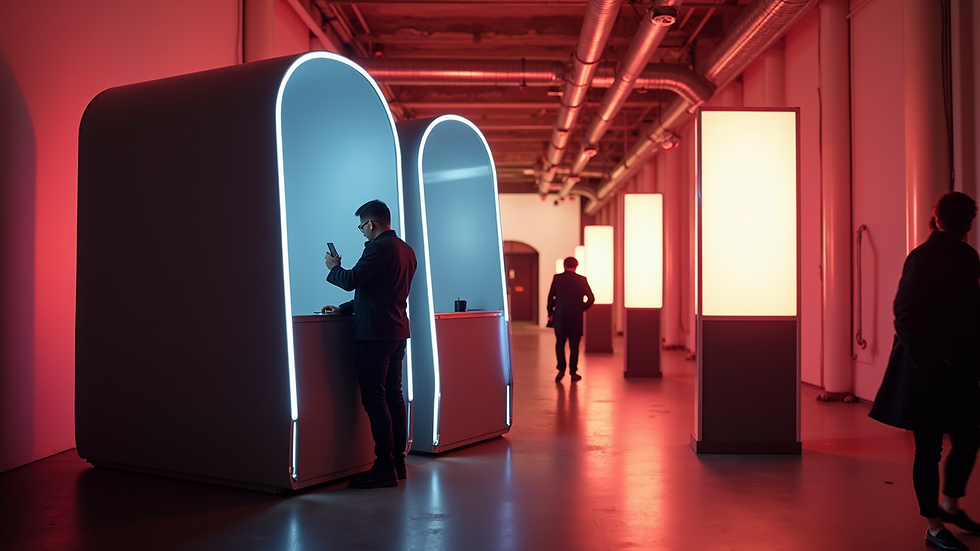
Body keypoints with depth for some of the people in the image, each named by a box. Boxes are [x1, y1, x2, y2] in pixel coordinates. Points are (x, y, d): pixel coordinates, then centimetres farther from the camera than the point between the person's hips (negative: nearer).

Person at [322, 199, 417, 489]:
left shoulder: (379, 247, -14)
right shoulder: (406, 250, 16)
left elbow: (351, 280, -19)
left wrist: (333, 267, 2)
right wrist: (344, 308, 19)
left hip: (374, 334, -10)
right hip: (397, 333, 10)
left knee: (374, 399, -6)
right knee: (393, 396, 13)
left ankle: (385, 468, -4)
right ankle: (398, 462, 18)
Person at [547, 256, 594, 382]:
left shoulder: (557, 278, -3)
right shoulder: (581, 279, -3)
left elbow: (551, 297, -2)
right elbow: (591, 298, -4)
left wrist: (550, 313, 7)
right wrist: (582, 308, 9)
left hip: (560, 317, 0)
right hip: (576, 318, 0)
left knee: (560, 344, 13)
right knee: (574, 346, 7)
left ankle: (561, 370, 4)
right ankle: (573, 372, 8)